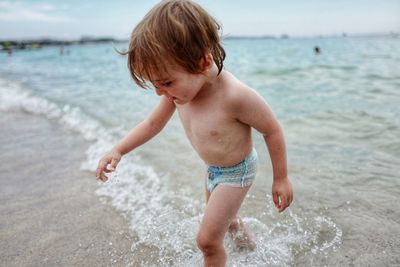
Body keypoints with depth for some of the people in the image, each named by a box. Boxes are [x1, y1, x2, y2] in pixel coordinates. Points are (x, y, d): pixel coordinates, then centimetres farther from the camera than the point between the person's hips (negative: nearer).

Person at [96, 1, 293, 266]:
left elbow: (273, 130, -23)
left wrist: (281, 178, -13)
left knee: (207, 240, -5)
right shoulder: (178, 90, -16)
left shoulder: (235, 95, -37)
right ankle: (241, 232, 61)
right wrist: (118, 151, -9)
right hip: (213, 169, 7)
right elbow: (153, 123, 0)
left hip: (237, 171, -7)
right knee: (219, 217, 29)